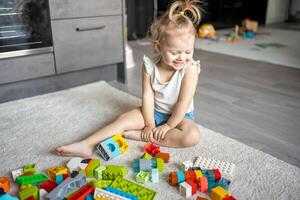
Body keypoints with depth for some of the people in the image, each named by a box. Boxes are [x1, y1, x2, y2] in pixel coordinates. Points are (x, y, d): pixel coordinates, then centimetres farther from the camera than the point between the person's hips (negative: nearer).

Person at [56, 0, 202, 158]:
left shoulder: (189, 68, -23)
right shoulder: (149, 66, -15)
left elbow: (184, 101, -21)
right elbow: (147, 96, -13)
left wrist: (168, 126, -18)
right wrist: (149, 124, -17)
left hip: (180, 115, -2)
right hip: (154, 111, 2)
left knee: (193, 136, -30)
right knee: (124, 119, -15)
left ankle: (138, 135, -27)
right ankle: (87, 145, -18)